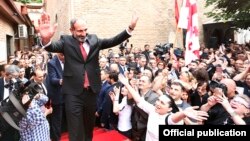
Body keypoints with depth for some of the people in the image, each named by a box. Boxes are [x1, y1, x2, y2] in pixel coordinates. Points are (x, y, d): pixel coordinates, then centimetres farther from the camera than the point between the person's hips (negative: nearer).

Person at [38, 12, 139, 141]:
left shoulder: (94, 39, 7)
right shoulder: (66, 41, -3)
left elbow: (113, 41, 1)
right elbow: (52, 47, -19)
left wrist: (130, 28, -11)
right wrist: (46, 39, -44)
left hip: (91, 91, 4)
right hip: (73, 92, -4)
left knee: (89, 125, 22)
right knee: (75, 130, 2)